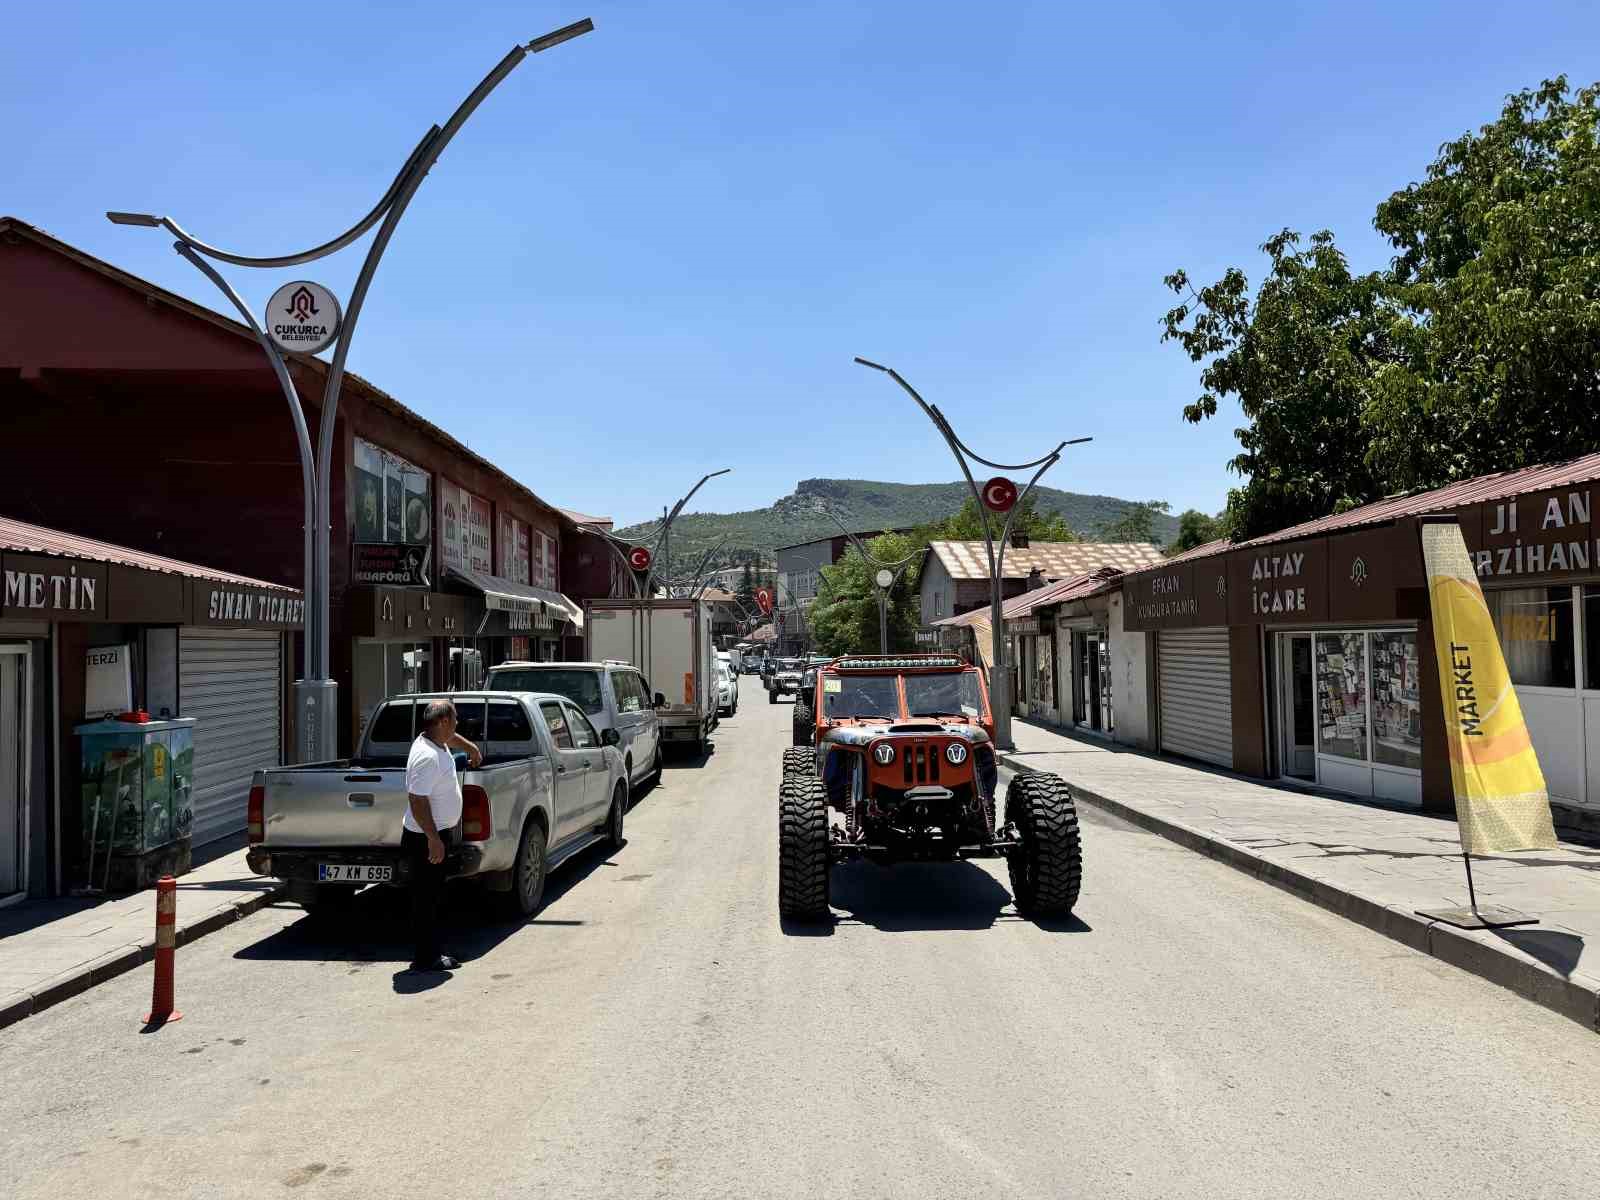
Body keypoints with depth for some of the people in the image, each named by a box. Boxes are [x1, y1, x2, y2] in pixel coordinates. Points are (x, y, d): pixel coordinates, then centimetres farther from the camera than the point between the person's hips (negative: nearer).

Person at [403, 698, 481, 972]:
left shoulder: (437, 741, 5)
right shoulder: (427, 757, -25)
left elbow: (451, 737, 32)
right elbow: (417, 800, -27)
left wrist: (471, 748, 43)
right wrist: (433, 839, -26)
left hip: (438, 832, 10)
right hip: (427, 837, -10)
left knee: (430, 895, 15)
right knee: (426, 898, -2)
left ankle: (428, 952, 23)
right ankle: (426, 958, 5)